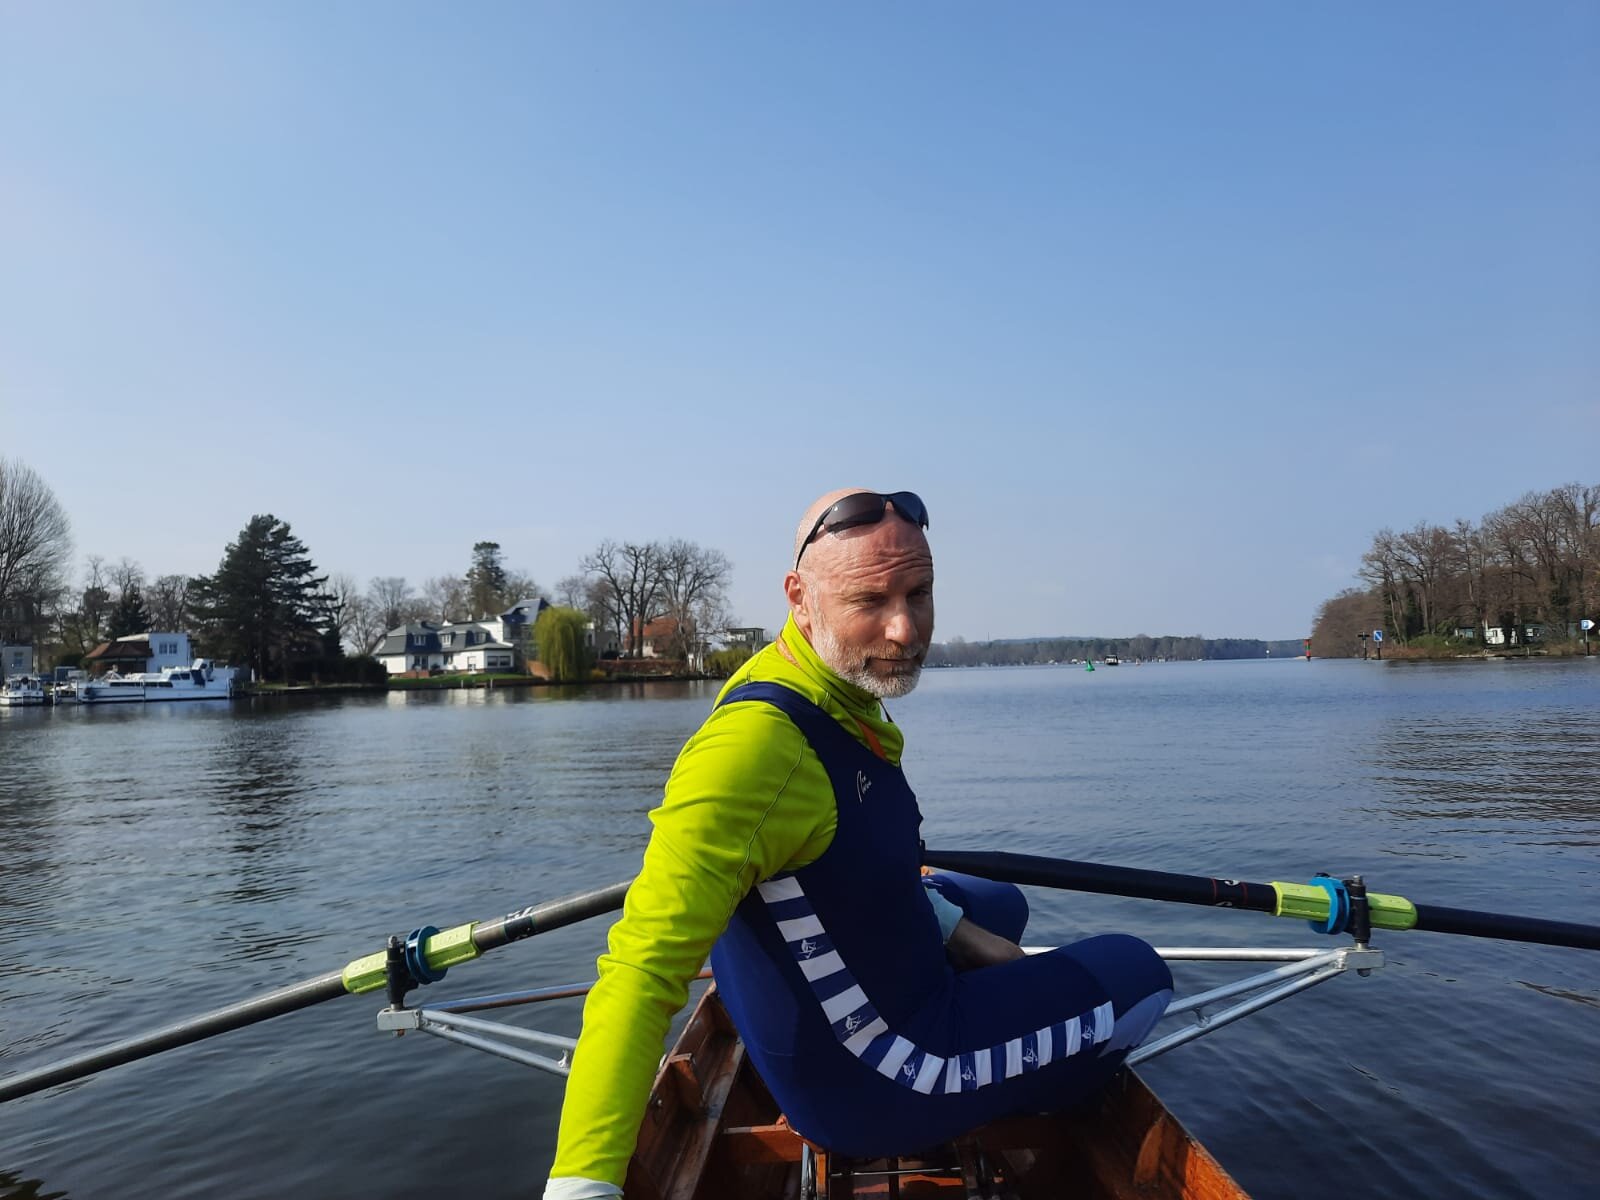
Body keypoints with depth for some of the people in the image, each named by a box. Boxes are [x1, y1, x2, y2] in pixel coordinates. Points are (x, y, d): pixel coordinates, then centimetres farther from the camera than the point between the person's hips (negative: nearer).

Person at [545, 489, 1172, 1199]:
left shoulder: (841, 700, -5)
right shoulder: (756, 743, -35)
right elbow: (642, 969, -41)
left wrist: (959, 934, 10)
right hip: (871, 1088, -8)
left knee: (1000, 906, 35)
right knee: (1138, 973, 9)